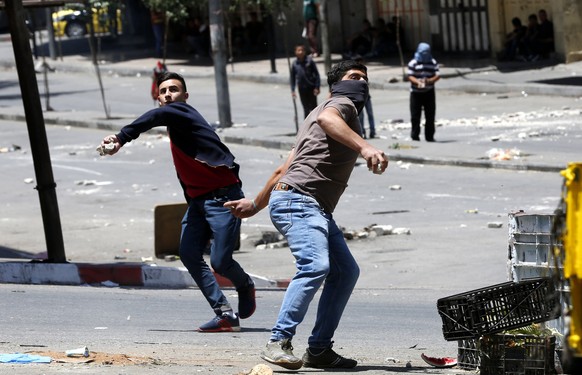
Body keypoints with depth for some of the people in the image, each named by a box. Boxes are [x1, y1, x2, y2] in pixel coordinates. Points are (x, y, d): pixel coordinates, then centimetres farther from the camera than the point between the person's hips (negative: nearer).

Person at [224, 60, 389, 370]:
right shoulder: (342, 104, 3)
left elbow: (284, 168, 32)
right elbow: (326, 119, -27)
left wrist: (256, 204, 34)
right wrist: (365, 148, -40)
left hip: (318, 210, 10)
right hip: (298, 200, -10)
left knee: (345, 271, 7)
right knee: (316, 265, -27)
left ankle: (319, 350, 5)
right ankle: (279, 343, -33)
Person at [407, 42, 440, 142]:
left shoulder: (433, 63, 6)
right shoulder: (413, 63, -1)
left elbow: (437, 75, -1)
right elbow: (410, 76, -8)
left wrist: (430, 80, -22)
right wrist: (417, 82, -28)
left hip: (429, 92, 2)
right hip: (416, 92, -2)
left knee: (430, 115, 1)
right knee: (415, 115, 0)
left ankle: (429, 136, 7)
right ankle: (415, 135, 13)